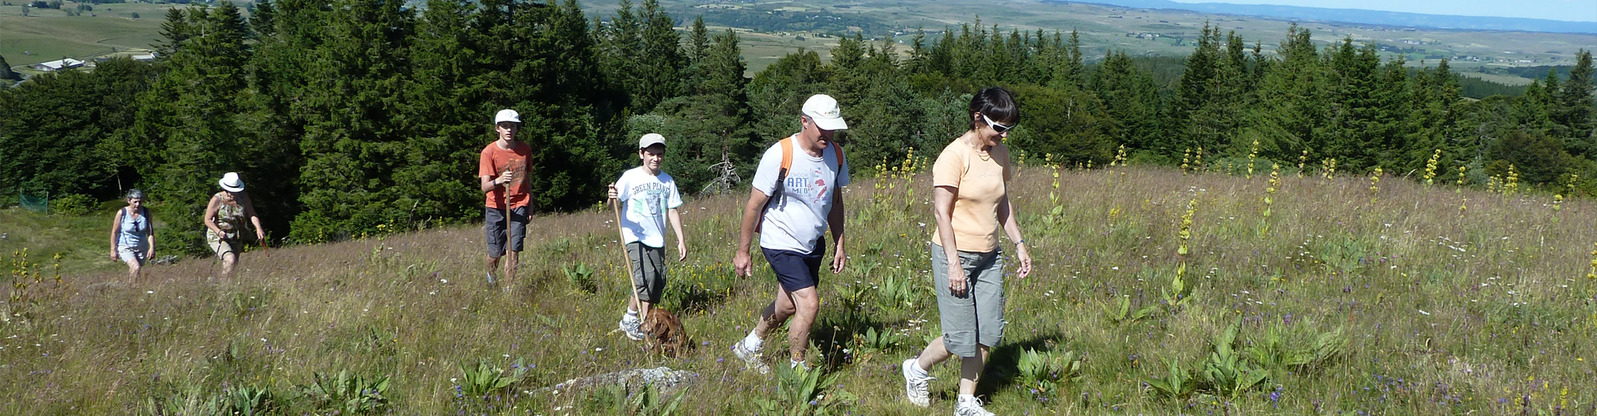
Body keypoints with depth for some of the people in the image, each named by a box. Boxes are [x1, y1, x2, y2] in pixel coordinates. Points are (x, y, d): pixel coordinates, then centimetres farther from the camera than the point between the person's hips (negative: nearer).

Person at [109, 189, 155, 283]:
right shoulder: (122, 213, -14)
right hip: (125, 247, -3)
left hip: (142, 248, 3)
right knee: (135, 267, -25)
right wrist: (113, 250, -4)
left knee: (133, 272, 7)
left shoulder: (146, 212, -6)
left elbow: (150, 232, -2)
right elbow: (114, 232, -5)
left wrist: (152, 247, -11)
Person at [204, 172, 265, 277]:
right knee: (230, 259, -27)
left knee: (233, 265, 13)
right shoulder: (217, 199, -14)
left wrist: (258, 228, -27)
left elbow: (252, 214, -8)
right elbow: (208, 220, -11)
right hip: (217, 238, -5)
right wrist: (218, 231, -29)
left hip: (235, 239, 5)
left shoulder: (243, 197, -3)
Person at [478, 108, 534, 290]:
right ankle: (491, 276, 38)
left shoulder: (525, 149, 3)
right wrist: (498, 181, -37)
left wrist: (530, 207, 14)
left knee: (514, 249, -10)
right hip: (495, 207, -2)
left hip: (518, 206, 2)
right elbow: (485, 187, -16)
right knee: (495, 252, 6)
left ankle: (509, 289, -2)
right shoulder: (489, 151, -8)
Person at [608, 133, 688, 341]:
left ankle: (644, 323, 13)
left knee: (658, 283, 1)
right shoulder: (631, 177, -4)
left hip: (657, 239, 5)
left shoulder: (667, 181, 7)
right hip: (635, 237, -5)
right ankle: (629, 319, -7)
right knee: (646, 276, -21)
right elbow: (614, 204, -8)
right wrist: (612, 198, -32)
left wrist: (681, 239, 6)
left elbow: (672, 211, 10)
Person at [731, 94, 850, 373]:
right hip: (781, 243, -7)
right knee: (809, 304, -15)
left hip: (814, 243, 7)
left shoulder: (835, 154, -1)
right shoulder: (779, 154, -19)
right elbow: (755, 204, -13)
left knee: (788, 305, 16)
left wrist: (840, 245, 13)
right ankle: (796, 371, 5)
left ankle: (748, 347, 41)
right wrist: (742, 251, -9)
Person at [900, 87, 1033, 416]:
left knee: (987, 334, 5)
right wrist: (954, 263, -19)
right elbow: (941, 212, -17)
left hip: (989, 256, 7)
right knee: (960, 338, -3)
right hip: (954, 254, -7)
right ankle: (917, 369, 25)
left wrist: (1019, 243, 13)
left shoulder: (1000, 154, 7)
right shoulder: (954, 156, -15)